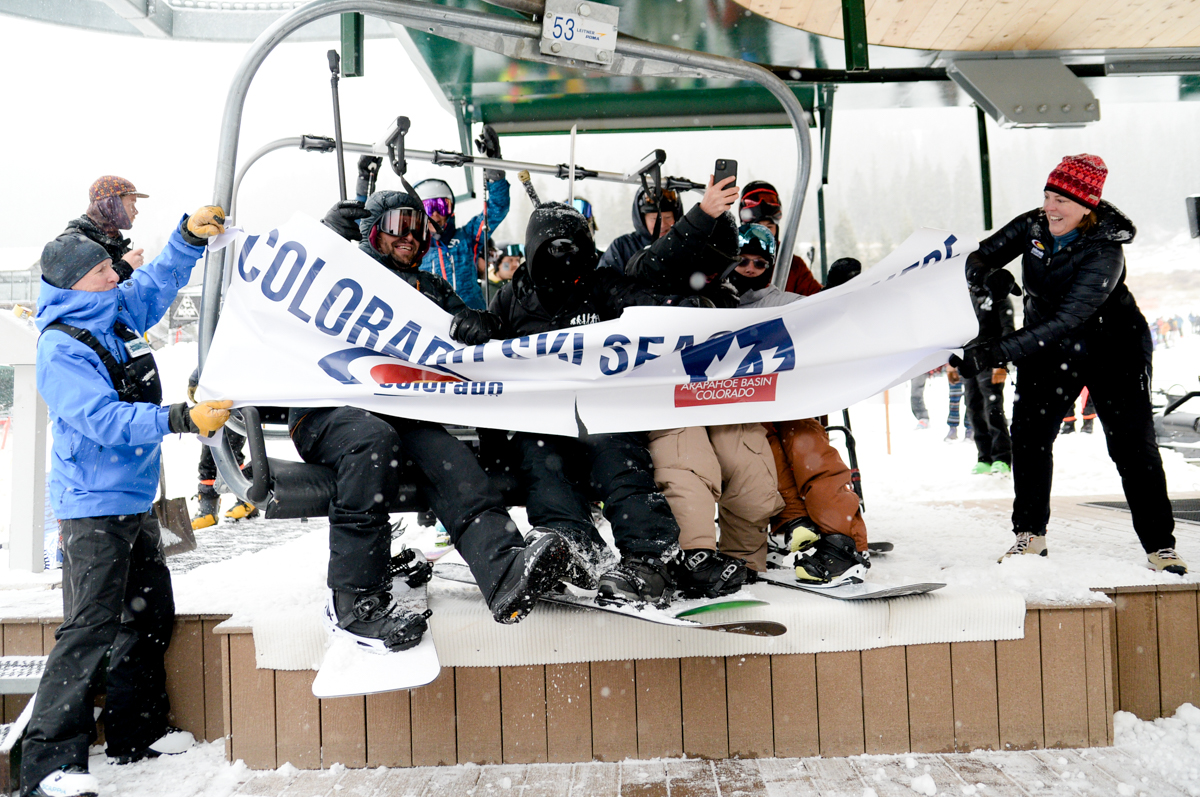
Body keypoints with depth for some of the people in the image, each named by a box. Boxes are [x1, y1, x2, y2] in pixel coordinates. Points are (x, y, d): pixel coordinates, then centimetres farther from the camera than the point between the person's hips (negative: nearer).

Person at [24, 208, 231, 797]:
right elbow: (105, 421, -26)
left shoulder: (119, 312, 8)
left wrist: (190, 235, 9)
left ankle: (136, 732, 27)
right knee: (90, 629, -10)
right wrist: (182, 419, -34)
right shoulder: (61, 350, -16)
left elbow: (161, 279, 23)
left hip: (135, 500, 9)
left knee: (150, 617, 14)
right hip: (93, 505, -9)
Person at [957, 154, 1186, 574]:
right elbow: (976, 259, -9)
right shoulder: (1032, 226, -11)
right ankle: (1030, 535, 10)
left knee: (1132, 445, -7)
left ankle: (1160, 546, 7)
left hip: (1113, 351, -4)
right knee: (1028, 433, -3)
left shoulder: (1104, 253, -28)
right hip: (1048, 350, 5)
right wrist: (988, 276, -34)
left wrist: (997, 352, -45)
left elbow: (1066, 321, -36)